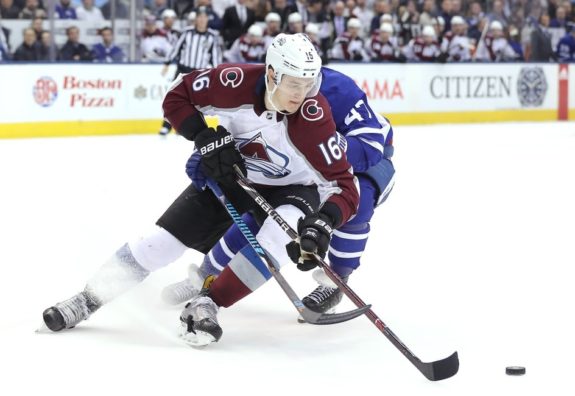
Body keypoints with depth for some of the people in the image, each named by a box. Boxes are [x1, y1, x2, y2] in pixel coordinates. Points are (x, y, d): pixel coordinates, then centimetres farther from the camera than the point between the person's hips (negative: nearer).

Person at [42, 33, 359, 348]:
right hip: (230, 172, 2)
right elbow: (177, 97, -11)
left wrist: (324, 222, -48)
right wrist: (207, 138, -25)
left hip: (290, 187, -2)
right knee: (164, 240, -3)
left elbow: (344, 184, -31)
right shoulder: (237, 82, -28)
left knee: (284, 230, -34)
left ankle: (206, 305, -23)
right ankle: (87, 300, 13)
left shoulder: (313, 117, -33)